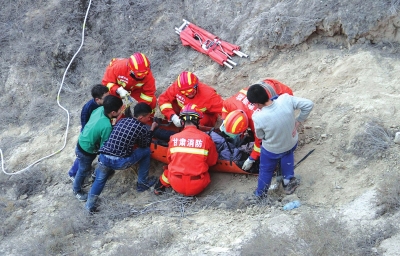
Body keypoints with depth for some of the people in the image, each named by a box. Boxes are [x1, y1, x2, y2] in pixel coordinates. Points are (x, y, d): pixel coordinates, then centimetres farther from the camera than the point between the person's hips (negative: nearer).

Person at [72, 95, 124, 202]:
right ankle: (77, 190, 45)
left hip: (82, 142, 5)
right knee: (83, 170, 21)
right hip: (86, 152, -5)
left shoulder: (100, 109, -18)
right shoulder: (107, 126, -40)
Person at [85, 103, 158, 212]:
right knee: (146, 151, 15)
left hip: (103, 157, 5)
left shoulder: (122, 120, 15)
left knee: (100, 179, 30)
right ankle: (143, 183, 26)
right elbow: (145, 145, 15)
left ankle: (90, 204, 30)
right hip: (120, 162, -5)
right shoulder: (142, 128, 0)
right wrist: (152, 129, 26)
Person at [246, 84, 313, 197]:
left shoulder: (258, 117, -36)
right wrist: (298, 121, -9)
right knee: (287, 155, 40)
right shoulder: (286, 99, -31)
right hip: (292, 143, 3)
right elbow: (309, 104, -19)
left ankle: (260, 193, 51)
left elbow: (260, 136, -15)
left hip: (271, 150, -2)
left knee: (266, 170, 28)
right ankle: (288, 181, 46)